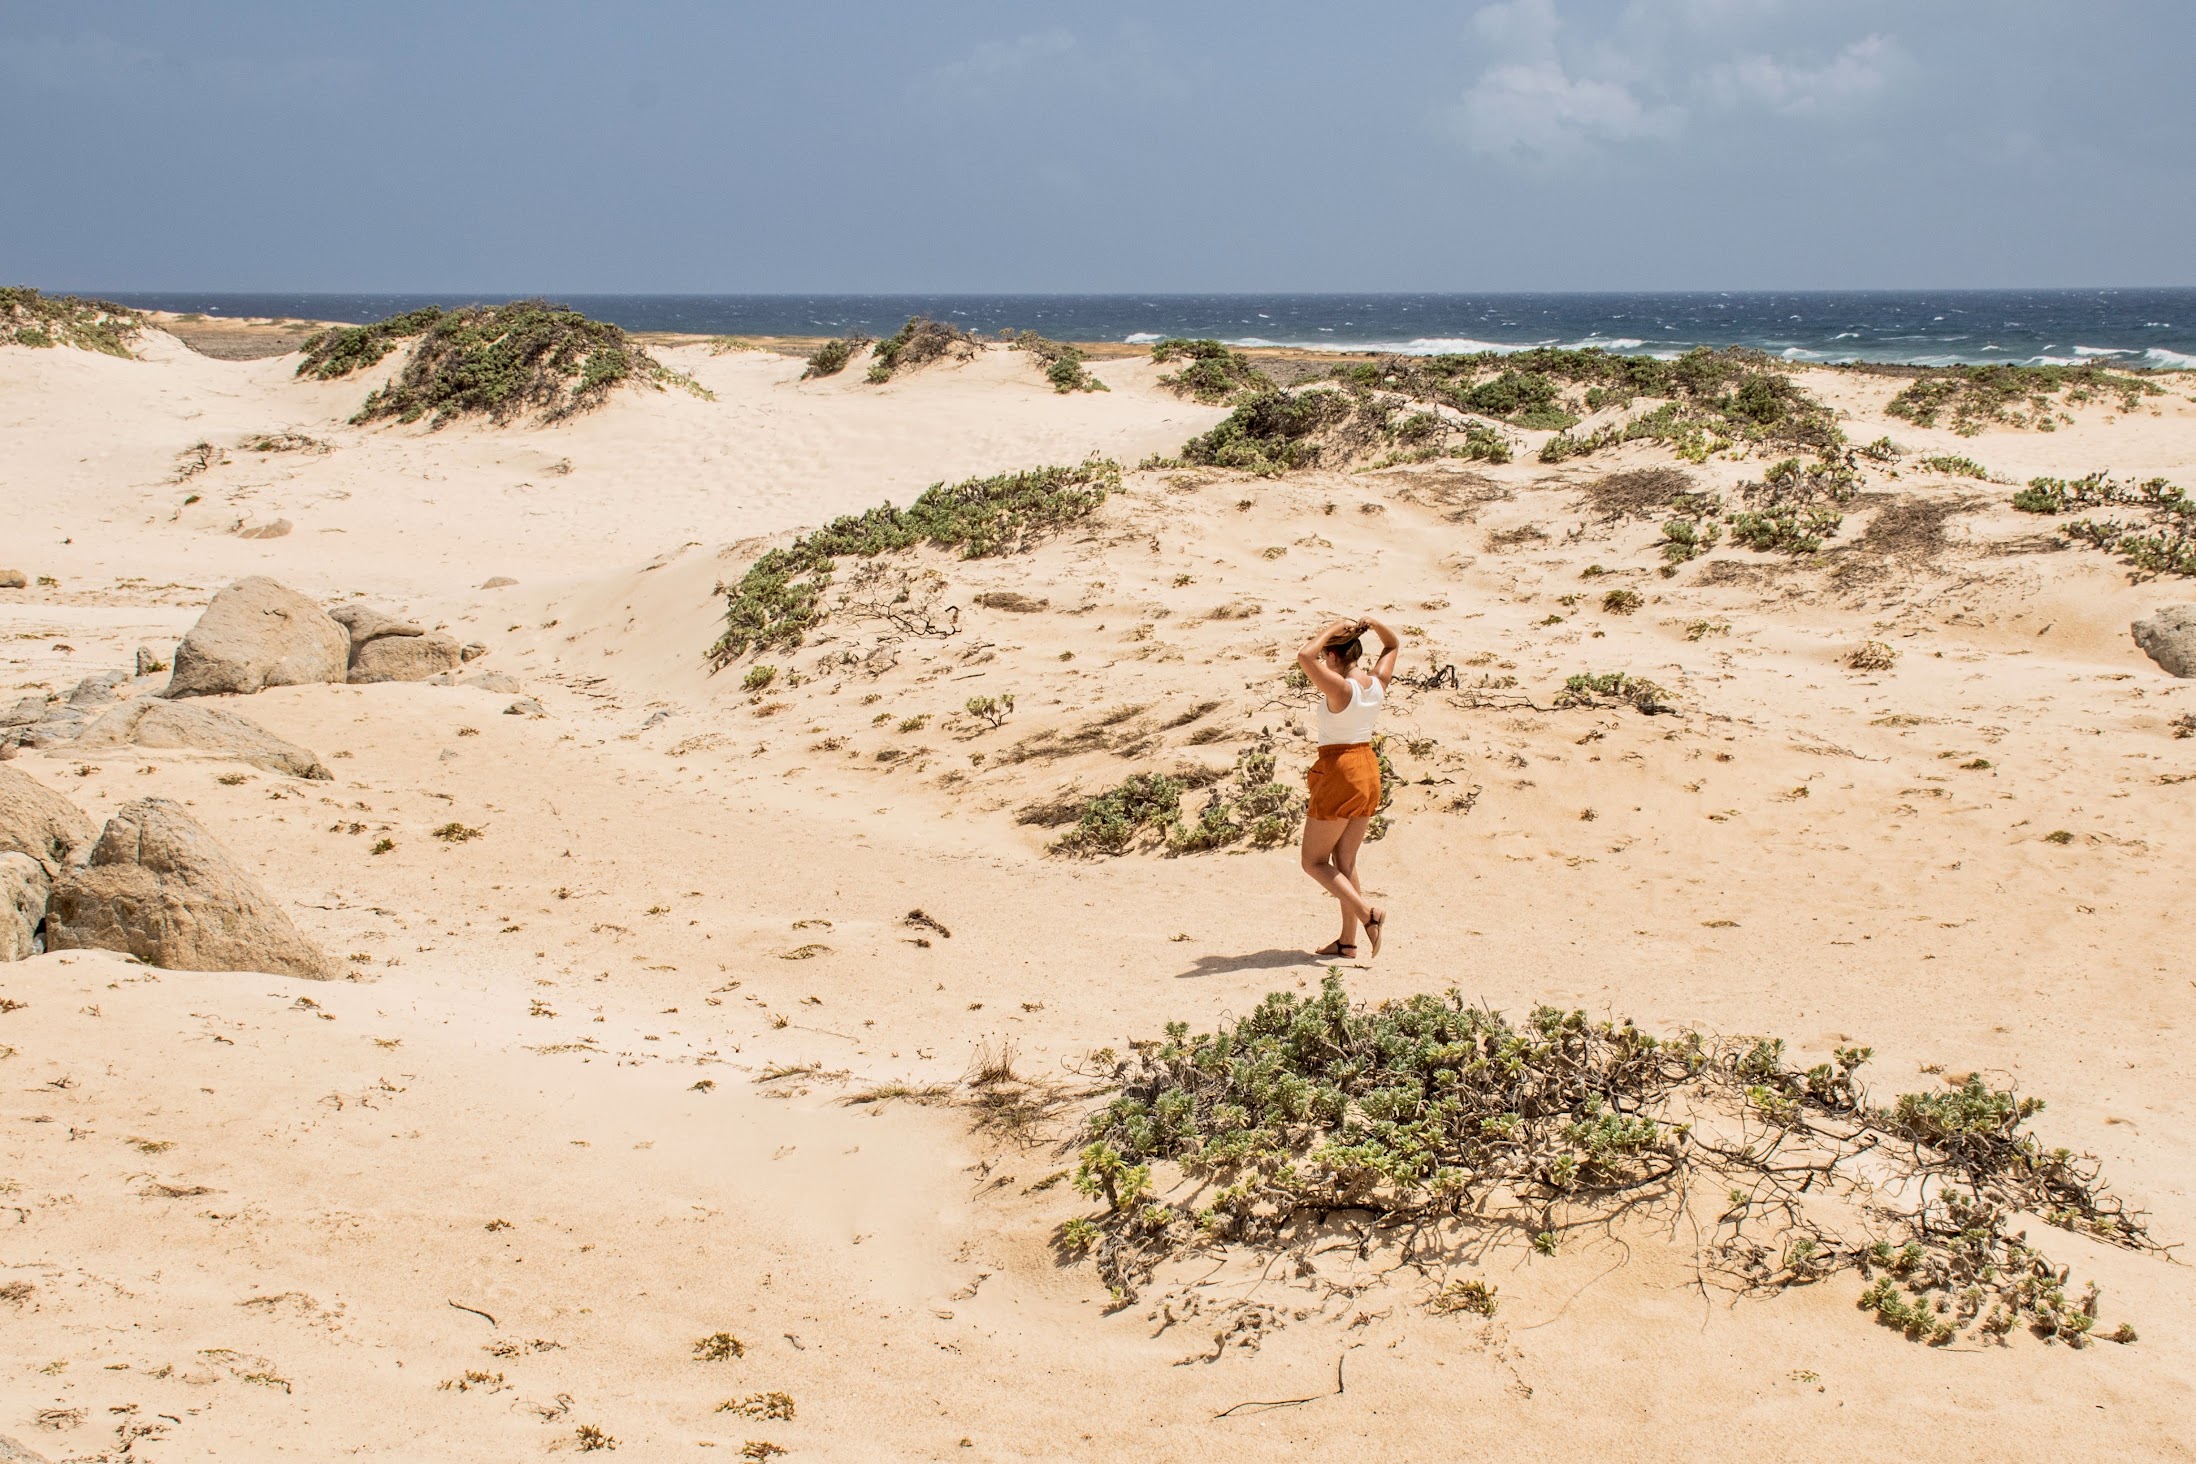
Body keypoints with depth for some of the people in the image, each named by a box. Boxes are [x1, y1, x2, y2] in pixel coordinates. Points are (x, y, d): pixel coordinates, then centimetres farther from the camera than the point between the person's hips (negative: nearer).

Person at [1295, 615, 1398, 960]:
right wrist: (1372, 624, 0)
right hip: (1368, 768, 8)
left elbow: (1304, 656, -33)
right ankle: (1348, 942, 17)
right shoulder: (1377, 683, 0)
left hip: (1339, 773, -8)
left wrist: (1333, 630, -20)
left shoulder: (1340, 687, -21)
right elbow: (1393, 646, 18)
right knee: (1345, 864, 15)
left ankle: (1367, 915, -11)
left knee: (1314, 862, 4)